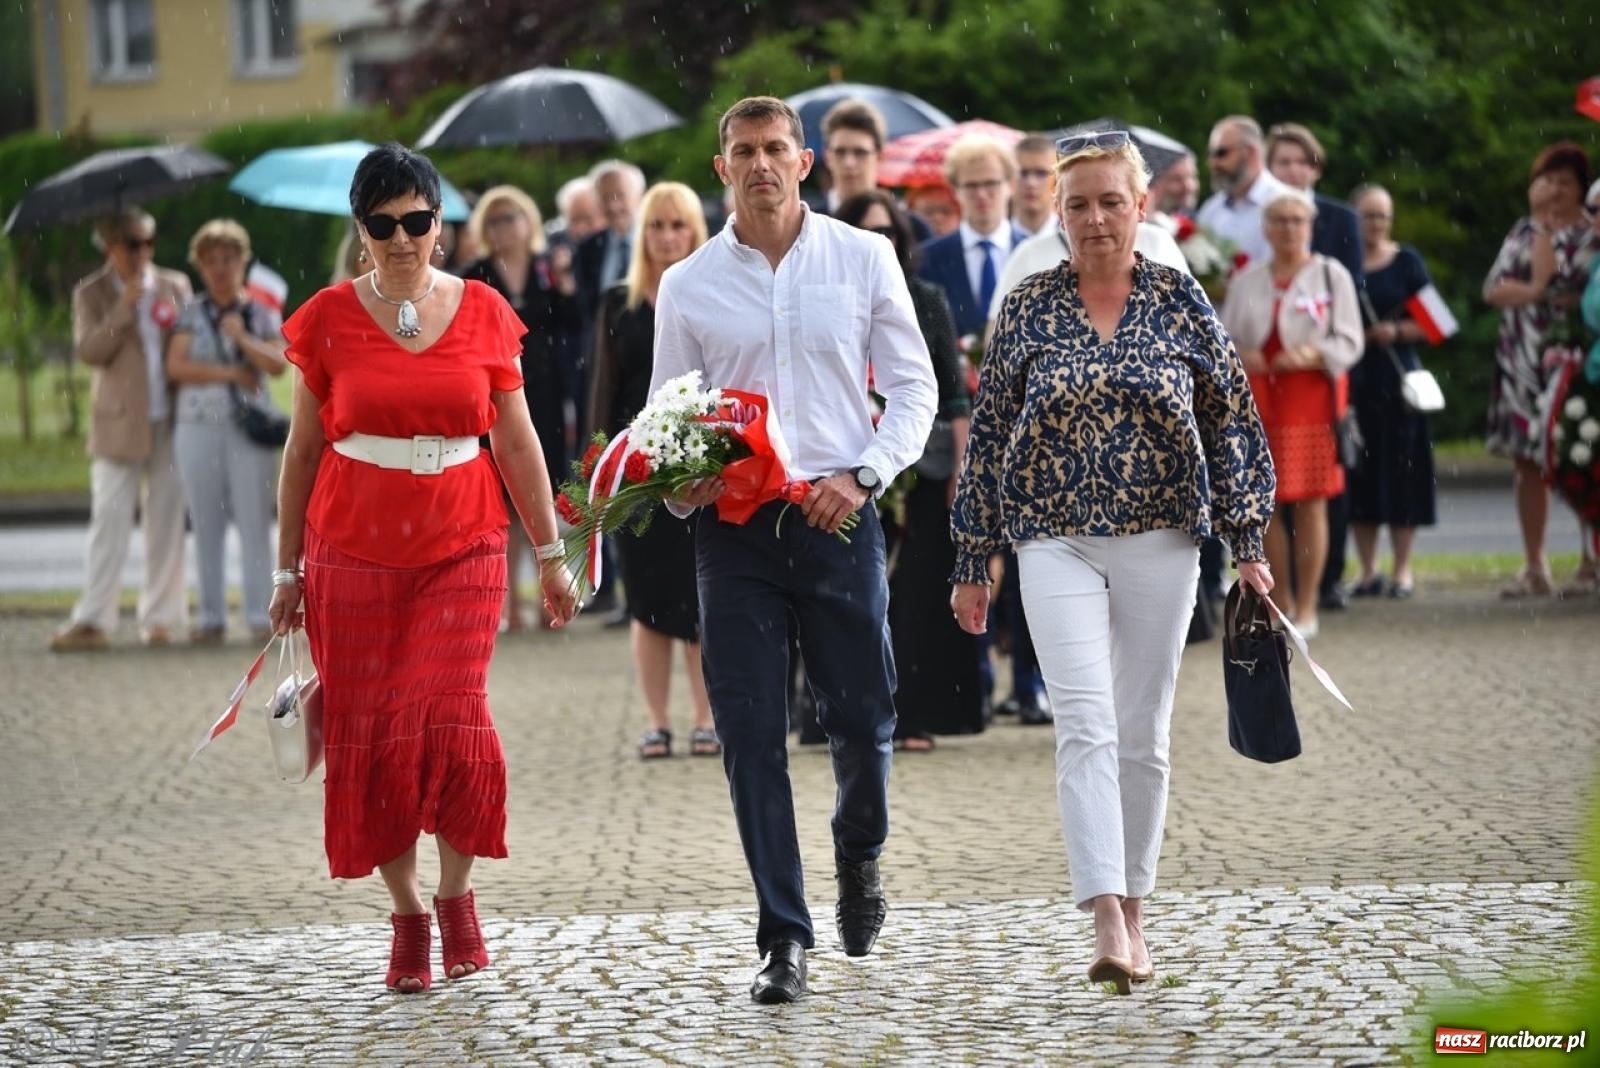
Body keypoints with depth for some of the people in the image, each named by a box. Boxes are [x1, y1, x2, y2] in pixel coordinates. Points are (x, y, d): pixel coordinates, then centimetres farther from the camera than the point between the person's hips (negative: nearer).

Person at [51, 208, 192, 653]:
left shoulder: (174, 286, 11)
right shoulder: (91, 294, 3)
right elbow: (89, 350, -9)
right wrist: (124, 308, -17)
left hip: (170, 425, 3)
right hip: (119, 426, -3)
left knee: (166, 523, 3)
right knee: (110, 522, -9)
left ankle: (162, 617, 10)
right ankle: (93, 620, -10)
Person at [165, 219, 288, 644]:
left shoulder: (262, 313, 8)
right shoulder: (192, 314, 9)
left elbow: (278, 365, -3)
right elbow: (177, 366, -2)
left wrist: (243, 338, -16)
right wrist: (229, 373, -8)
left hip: (249, 427, -1)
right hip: (198, 426, 1)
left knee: (254, 522, -5)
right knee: (206, 525, 2)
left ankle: (260, 616, -4)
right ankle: (211, 616, 7)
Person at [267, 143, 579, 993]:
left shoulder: (483, 313, 4)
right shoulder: (330, 319, 2)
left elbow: (517, 441, 10)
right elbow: (303, 449, 8)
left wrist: (550, 553, 10)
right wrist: (289, 568, 9)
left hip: (460, 548, 0)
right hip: (353, 554, 1)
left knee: (449, 720, -14)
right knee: (369, 737, 0)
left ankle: (456, 893, 7)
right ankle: (406, 916, 13)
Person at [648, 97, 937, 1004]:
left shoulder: (863, 259, 4)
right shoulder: (688, 285, 7)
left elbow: (915, 387, 5)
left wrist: (864, 475, -10)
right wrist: (680, 486, -8)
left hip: (838, 518, 0)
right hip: (735, 526, 1)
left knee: (863, 717, 3)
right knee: (752, 734, -4)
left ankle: (860, 852, 36)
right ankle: (786, 939, 1)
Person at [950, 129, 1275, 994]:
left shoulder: (1180, 300, 2)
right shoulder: (1028, 308, 2)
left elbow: (1230, 425, 5)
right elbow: (988, 436, 7)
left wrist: (1246, 543, 0)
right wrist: (972, 564, 6)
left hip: (1160, 541, 1)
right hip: (1057, 542, -1)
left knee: (1143, 735, 7)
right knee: (1085, 728, -14)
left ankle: (1134, 914, 19)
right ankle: (1107, 928, -22)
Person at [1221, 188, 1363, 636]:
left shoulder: (1331, 275, 4)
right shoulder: (1247, 280, 12)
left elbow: (1349, 342, -1)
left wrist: (1311, 356, -19)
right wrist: (1239, 357, -9)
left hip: (1312, 401, -3)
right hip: (1256, 404, 3)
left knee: (1310, 505, -4)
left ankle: (1306, 607, 2)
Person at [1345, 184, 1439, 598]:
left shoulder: (1406, 262, 5)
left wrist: (1396, 331, -13)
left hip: (1394, 377, -1)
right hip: (1349, 380, 1)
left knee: (1400, 470, -1)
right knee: (1359, 473, 2)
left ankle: (1403, 569, 8)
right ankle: (1368, 571, 11)